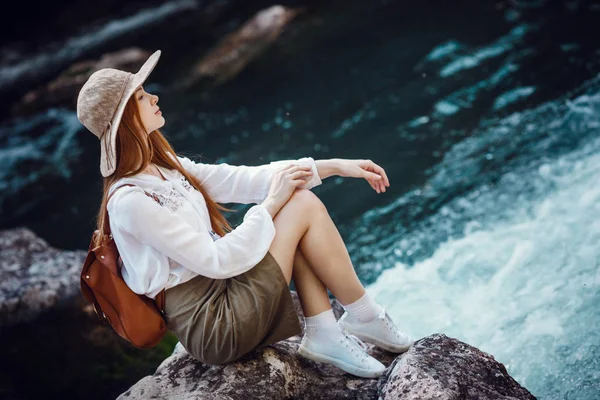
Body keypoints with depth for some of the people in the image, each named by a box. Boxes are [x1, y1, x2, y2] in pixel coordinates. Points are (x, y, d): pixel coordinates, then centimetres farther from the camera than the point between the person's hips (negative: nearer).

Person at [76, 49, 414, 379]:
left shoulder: (165, 167, 9)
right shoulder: (130, 201, -19)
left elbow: (242, 180, 7)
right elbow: (217, 262, -20)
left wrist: (334, 166, 4)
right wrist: (272, 202, -12)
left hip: (221, 292, 9)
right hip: (214, 329, -9)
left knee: (300, 196, -1)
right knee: (303, 206, -11)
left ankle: (324, 334, -3)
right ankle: (365, 317, 5)